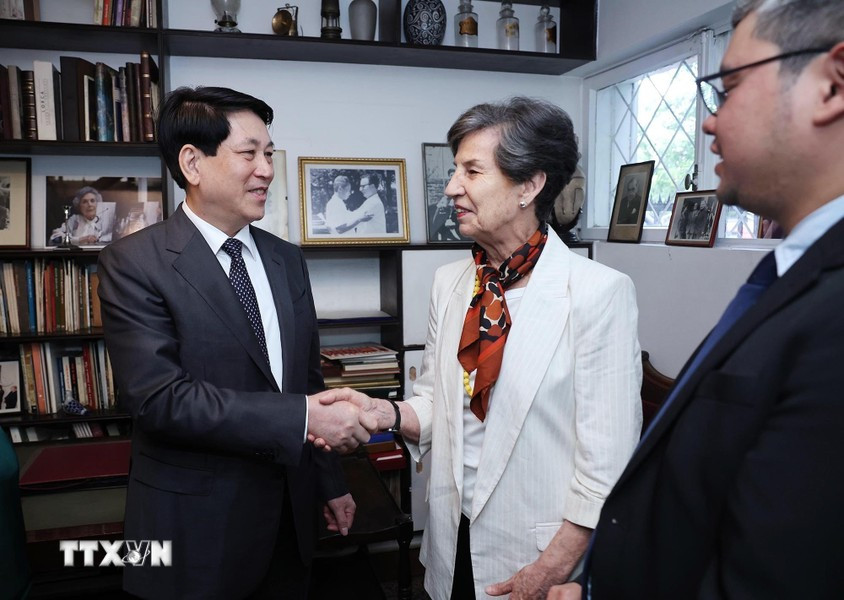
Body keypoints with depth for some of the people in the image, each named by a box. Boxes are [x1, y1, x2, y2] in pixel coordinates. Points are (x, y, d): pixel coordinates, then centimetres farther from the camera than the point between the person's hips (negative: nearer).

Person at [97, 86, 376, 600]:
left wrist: (331, 484, 13)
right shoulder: (133, 264, -12)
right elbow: (160, 397, -22)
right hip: (197, 525, -5)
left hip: (291, 512, 5)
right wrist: (303, 418, -25)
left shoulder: (288, 259, 5)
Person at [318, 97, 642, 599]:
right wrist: (387, 413, -12)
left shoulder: (600, 292, -17)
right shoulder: (450, 282, 0)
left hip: (537, 555, -5)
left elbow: (608, 460, -16)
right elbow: (439, 403, 7)